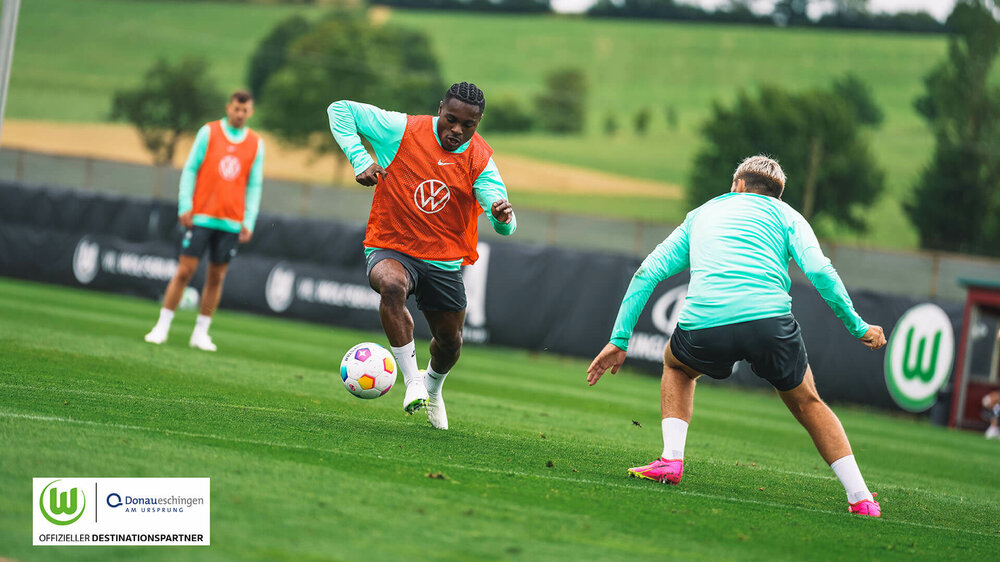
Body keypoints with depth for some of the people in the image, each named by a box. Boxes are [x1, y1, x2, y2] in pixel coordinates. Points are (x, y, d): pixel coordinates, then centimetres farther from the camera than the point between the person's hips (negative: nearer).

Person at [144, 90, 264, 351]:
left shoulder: (256, 144, 7)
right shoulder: (208, 132, 2)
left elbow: (254, 186, 9)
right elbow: (190, 170, 2)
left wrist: (249, 222, 0)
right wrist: (185, 206, -7)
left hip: (230, 222, 2)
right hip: (200, 216, -2)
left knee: (216, 276, 3)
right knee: (185, 270, -6)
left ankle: (201, 333, 12)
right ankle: (162, 327, 2)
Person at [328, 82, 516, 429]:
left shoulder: (480, 160, -8)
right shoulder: (401, 130, -13)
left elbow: (505, 227, -18)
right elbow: (340, 110, -7)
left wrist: (502, 215, -44)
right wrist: (359, 160, -19)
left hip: (444, 262, 3)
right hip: (390, 248, -3)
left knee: (450, 343, 10)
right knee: (393, 285, -37)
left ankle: (433, 387, 47)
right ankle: (412, 381, -29)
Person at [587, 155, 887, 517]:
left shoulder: (700, 216, 31)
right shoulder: (784, 215, 22)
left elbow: (647, 274, 23)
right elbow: (819, 272, 4)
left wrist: (619, 340, 23)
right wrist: (857, 327, 11)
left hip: (703, 325, 1)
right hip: (769, 318, -1)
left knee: (676, 365, 36)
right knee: (807, 403, 23)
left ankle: (671, 459, 16)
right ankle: (860, 498, 14)